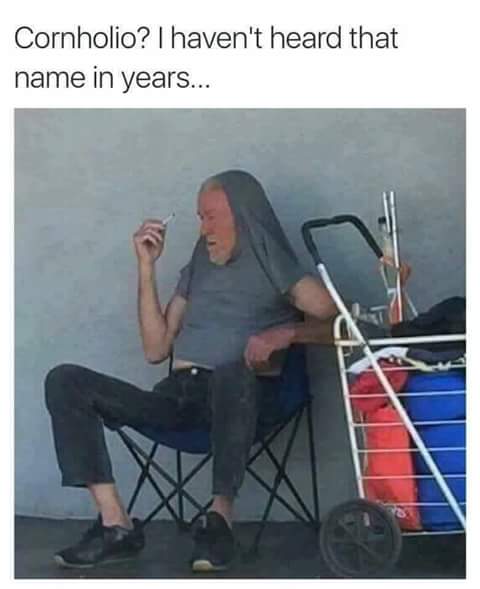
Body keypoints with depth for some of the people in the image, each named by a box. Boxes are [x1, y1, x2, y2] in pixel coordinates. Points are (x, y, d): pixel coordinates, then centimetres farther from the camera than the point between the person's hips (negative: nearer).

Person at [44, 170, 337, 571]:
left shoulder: (276, 270, 10)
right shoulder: (197, 270, 24)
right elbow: (156, 349, 16)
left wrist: (286, 333, -21)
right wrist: (147, 266, 13)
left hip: (238, 397, -5)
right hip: (176, 396, 5)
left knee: (233, 369, -41)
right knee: (65, 381, -14)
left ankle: (221, 517, -31)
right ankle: (116, 525, -22)